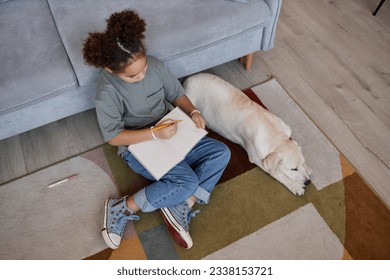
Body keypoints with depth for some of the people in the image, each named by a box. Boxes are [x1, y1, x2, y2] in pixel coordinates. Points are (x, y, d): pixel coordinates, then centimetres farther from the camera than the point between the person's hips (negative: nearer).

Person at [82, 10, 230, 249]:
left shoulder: (155, 65, -8)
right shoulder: (107, 92, -22)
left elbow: (176, 93, 7)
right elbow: (113, 137, -18)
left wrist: (193, 111, -13)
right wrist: (155, 134, -28)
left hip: (172, 133, 7)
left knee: (221, 153, -9)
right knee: (187, 181, -27)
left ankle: (180, 207, -13)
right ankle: (122, 208, -11)